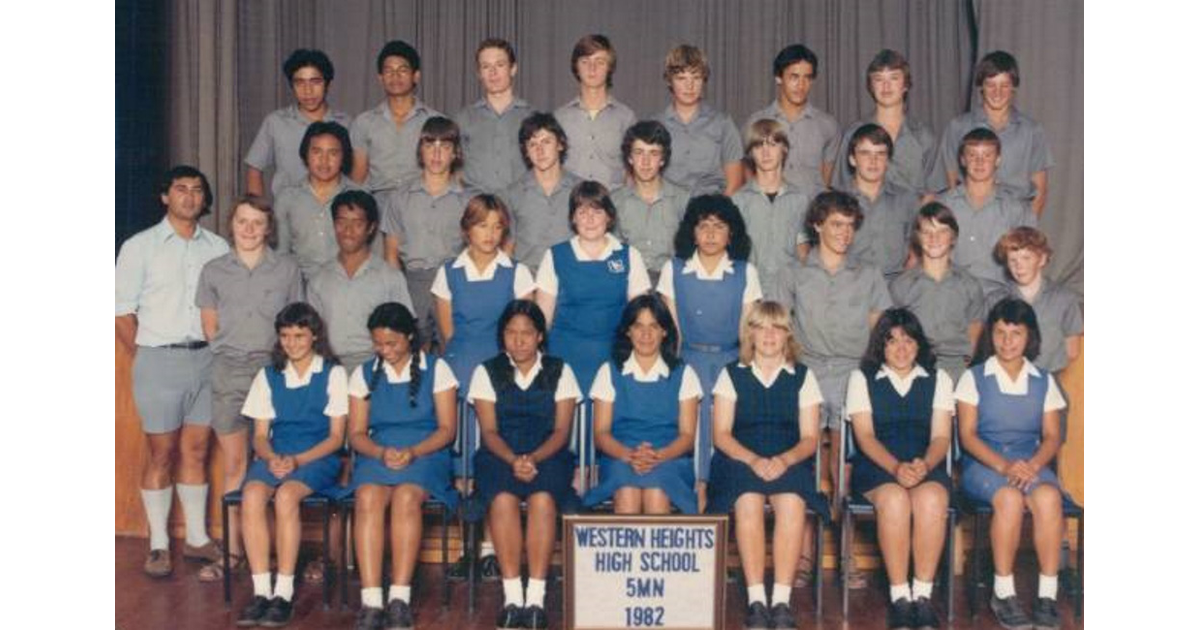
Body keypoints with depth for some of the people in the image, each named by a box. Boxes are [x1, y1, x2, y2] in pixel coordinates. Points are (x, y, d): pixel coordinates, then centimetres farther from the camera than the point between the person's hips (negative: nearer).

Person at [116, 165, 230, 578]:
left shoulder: (218, 248, 9)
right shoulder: (140, 247, 1)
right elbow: (123, 312, 0)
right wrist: (143, 359, -2)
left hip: (207, 358, 3)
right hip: (160, 361, -3)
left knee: (196, 451, 10)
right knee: (161, 454, 2)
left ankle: (197, 538, 20)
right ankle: (158, 545, 11)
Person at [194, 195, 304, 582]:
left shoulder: (287, 269, 6)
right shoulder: (214, 271, 9)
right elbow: (210, 327, 12)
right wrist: (231, 353, 4)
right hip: (229, 372, 1)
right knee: (234, 463, 5)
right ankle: (233, 552, 10)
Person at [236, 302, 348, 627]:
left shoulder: (333, 374, 4)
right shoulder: (268, 376, 15)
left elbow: (336, 436, 0)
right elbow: (260, 435, 12)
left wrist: (297, 460, -14)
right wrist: (271, 458, -11)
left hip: (318, 457, -3)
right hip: (276, 455, 3)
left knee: (286, 495, -34)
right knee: (252, 495, -29)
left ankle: (284, 592, -28)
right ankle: (262, 591, -27)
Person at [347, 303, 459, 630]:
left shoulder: (436, 369, 8)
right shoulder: (364, 374, 16)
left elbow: (447, 429, 3)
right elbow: (356, 434, 11)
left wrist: (413, 452, -15)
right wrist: (381, 453, -10)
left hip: (425, 454, -2)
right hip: (377, 454, 2)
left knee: (406, 496, -35)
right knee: (368, 498, -32)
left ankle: (400, 597, -36)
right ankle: (371, 601, -37)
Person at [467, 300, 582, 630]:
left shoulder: (560, 372, 11)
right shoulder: (486, 372, 11)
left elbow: (561, 431, 2)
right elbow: (489, 432, 3)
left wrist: (533, 459, -16)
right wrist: (513, 460, -17)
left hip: (547, 457, 0)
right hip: (500, 457, 0)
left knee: (542, 498, -34)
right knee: (503, 499, -33)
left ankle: (536, 599, -33)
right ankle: (512, 597, -30)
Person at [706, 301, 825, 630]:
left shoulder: (802, 376, 15)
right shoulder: (732, 374, 13)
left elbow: (809, 438, 7)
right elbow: (721, 434, 5)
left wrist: (784, 460, -15)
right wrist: (753, 460, -14)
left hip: (789, 462, 0)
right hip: (741, 460, 0)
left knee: (792, 502, -34)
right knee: (748, 501, -34)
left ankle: (782, 600, -33)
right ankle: (755, 599, -33)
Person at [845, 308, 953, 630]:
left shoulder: (938, 379, 15)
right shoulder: (862, 378, 11)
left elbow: (941, 437, 5)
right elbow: (865, 436, 0)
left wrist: (924, 465, -18)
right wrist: (896, 467, -18)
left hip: (926, 464, 1)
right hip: (876, 464, -1)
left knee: (931, 499, -34)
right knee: (894, 499, -35)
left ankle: (923, 594, -26)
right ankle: (899, 596, -26)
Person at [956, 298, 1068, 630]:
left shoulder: (1044, 381, 14)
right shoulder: (974, 378, 7)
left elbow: (1052, 436, 7)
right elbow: (967, 435, -1)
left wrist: (1033, 465, -14)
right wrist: (1003, 466, -17)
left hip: (1031, 462, 2)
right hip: (984, 463, -2)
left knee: (1048, 497, -33)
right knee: (1010, 498, -35)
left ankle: (1048, 594, -28)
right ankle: (1003, 593, -25)